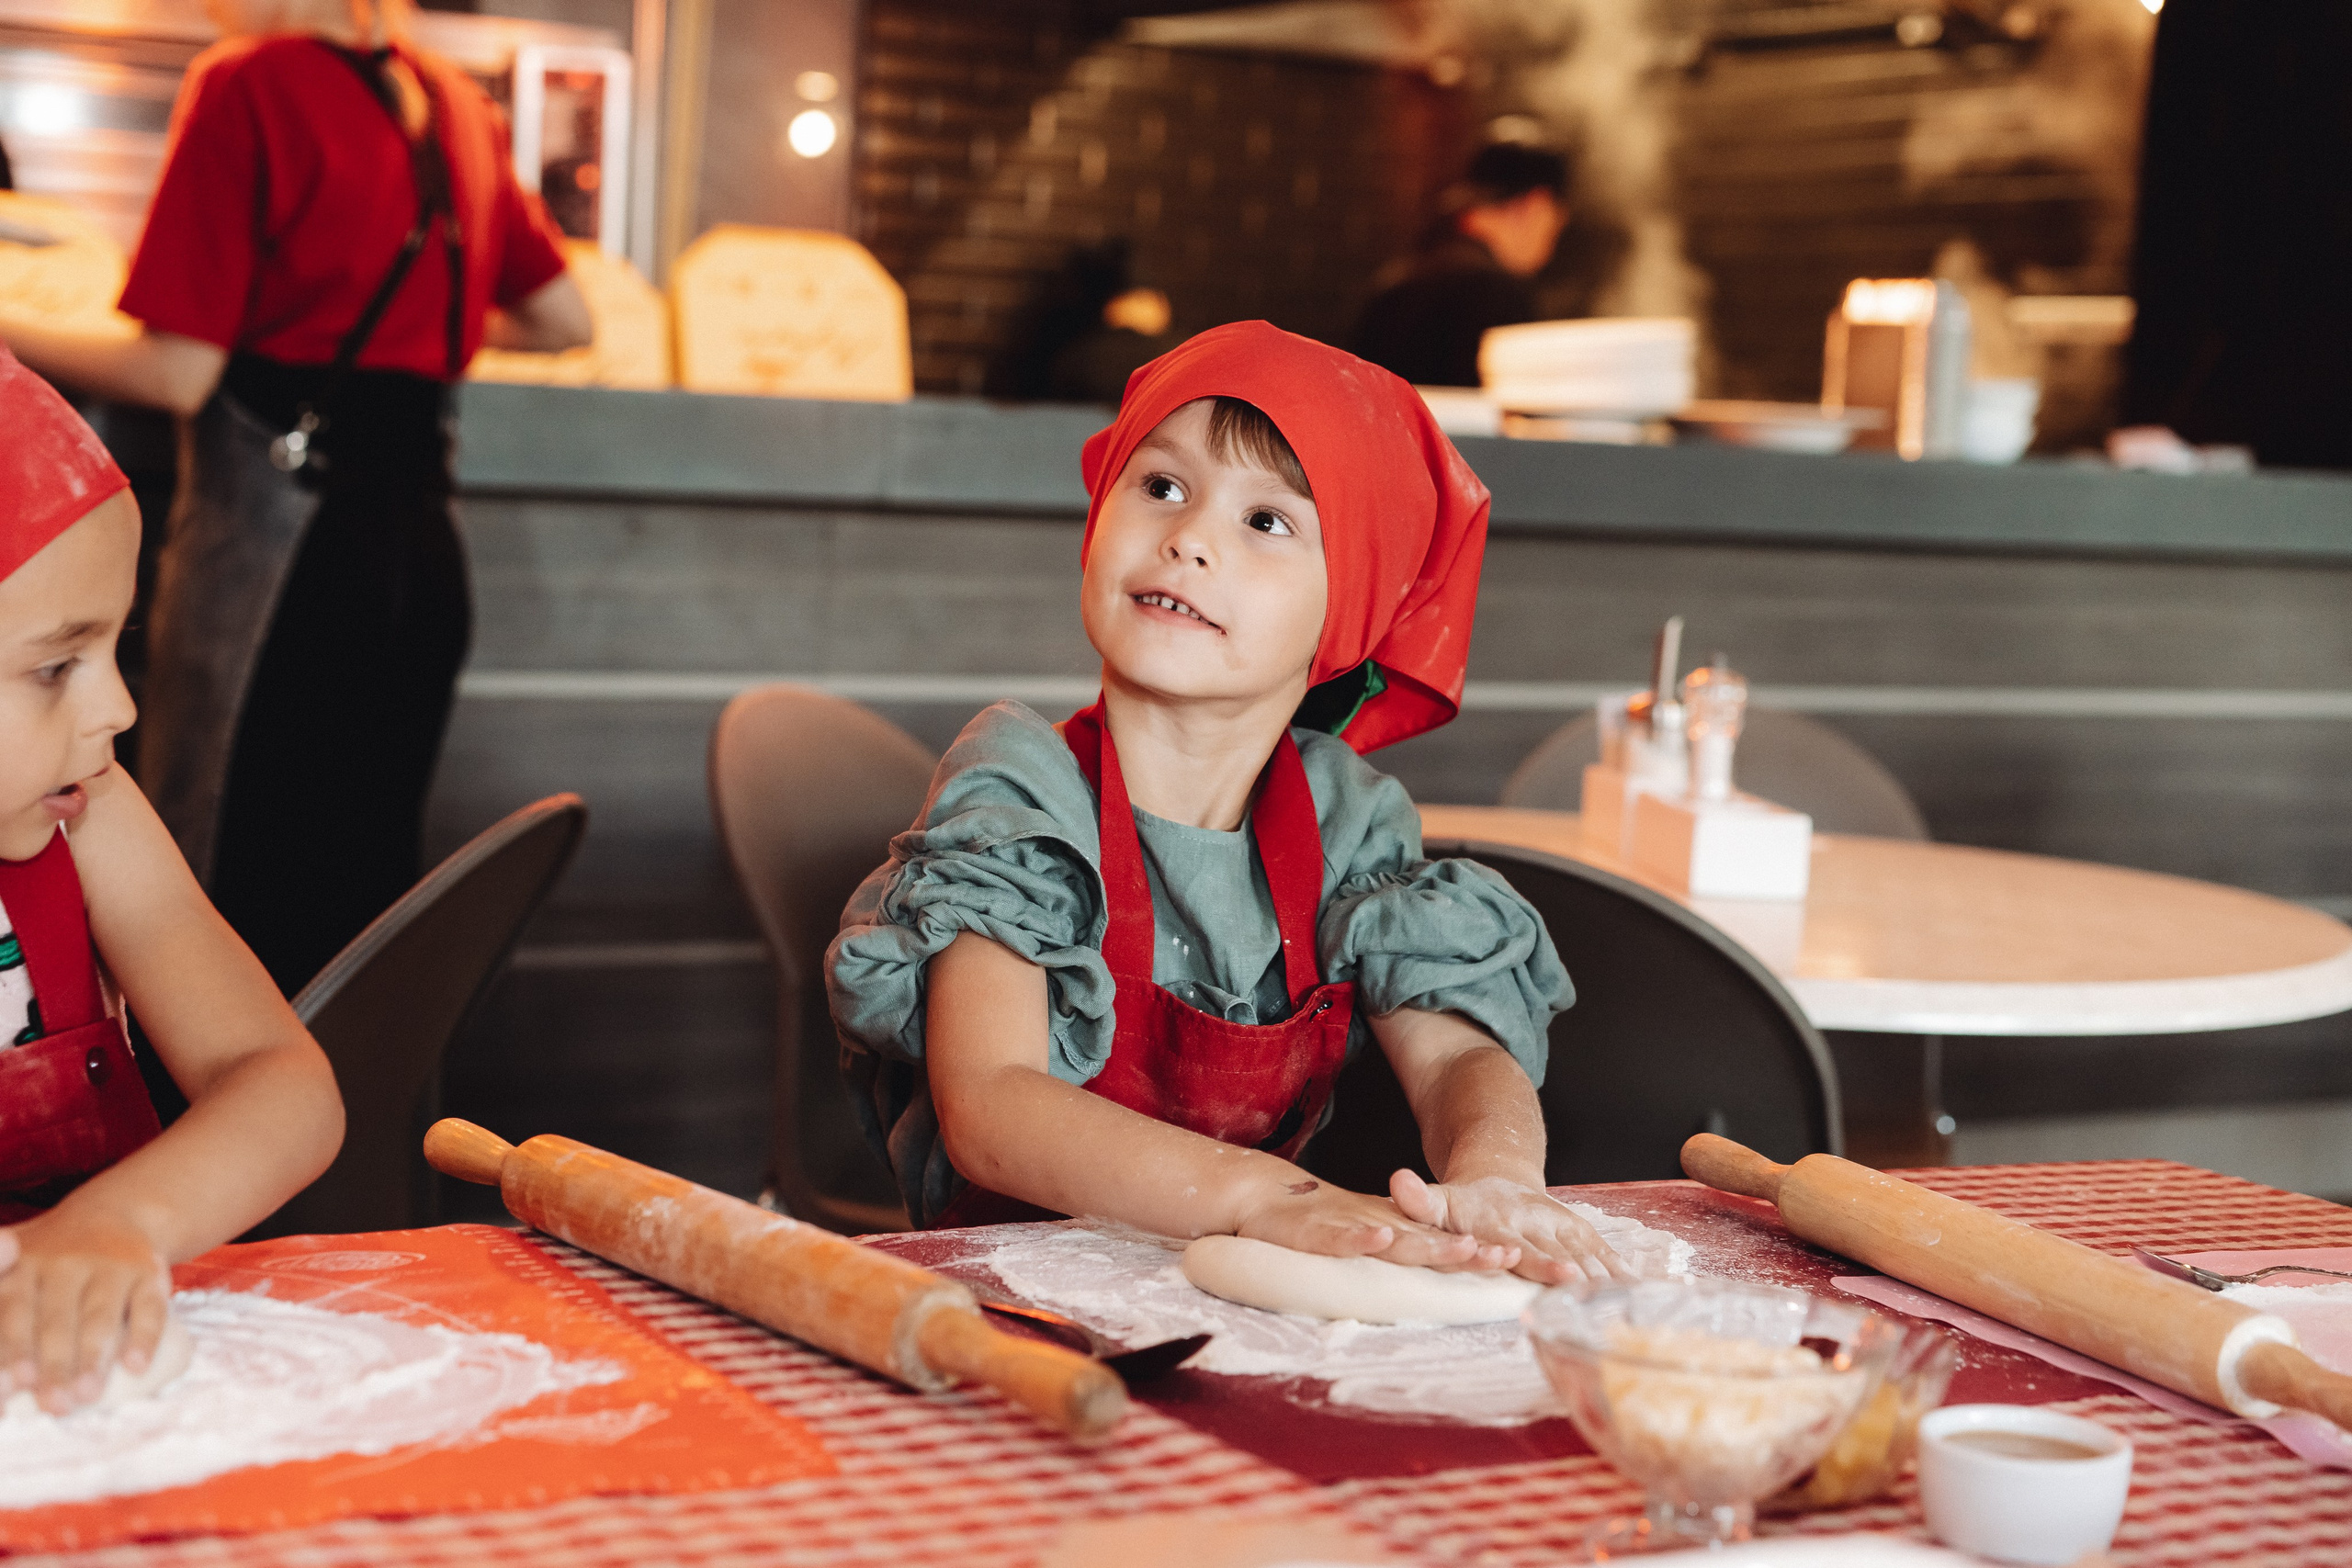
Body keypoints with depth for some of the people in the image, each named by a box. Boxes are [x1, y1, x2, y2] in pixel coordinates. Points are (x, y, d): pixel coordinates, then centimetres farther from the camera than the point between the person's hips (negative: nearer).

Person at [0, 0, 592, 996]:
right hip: (418, 532, 7)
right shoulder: (452, 103, 10)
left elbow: (177, 374, -12)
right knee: (361, 898, 14)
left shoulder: (246, 84, -9)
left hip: (270, 528, -7)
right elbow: (564, 320, 17)